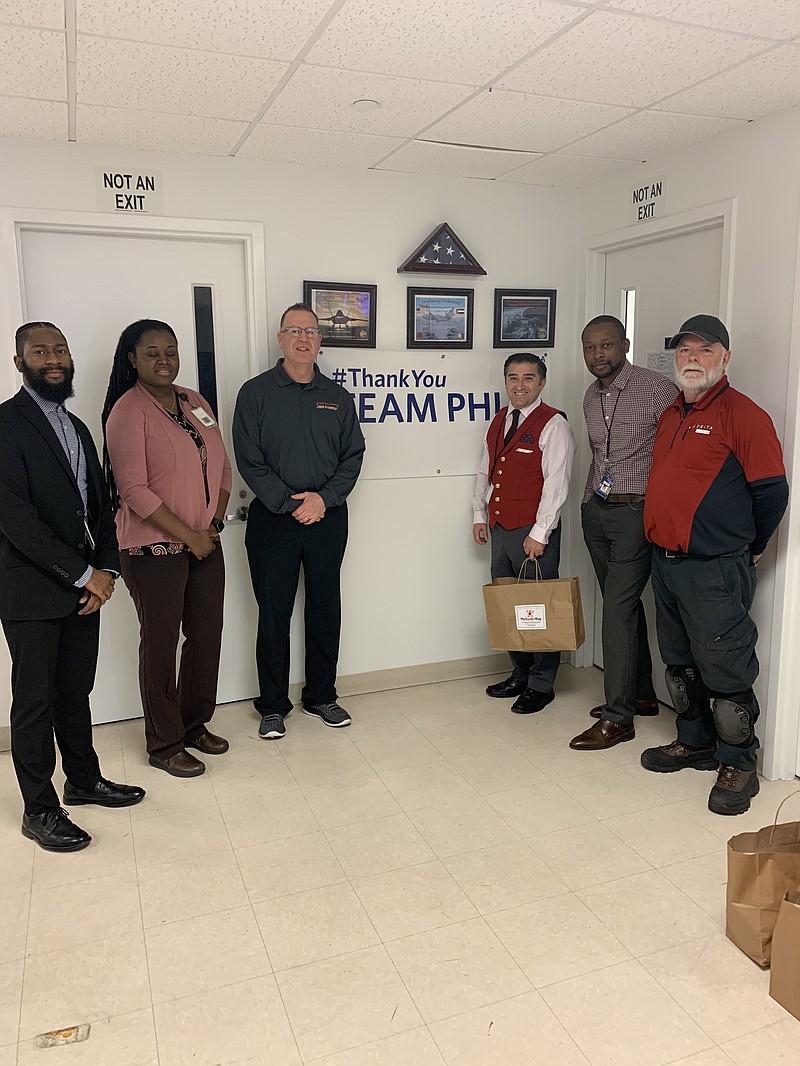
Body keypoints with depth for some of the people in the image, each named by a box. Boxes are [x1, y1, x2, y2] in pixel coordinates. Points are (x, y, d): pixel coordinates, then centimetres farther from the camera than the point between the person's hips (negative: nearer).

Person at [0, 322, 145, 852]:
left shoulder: (77, 427, 15)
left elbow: (99, 506, 13)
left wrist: (105, 569, -2)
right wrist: (83, 575, -16)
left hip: (83, 586, 7)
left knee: (76, 692, 18)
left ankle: (85, 779, 35)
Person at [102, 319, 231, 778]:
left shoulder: (195, 402, 9)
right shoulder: (128, 411, -11)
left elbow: (222, 465, 12)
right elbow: (134, 490, -16)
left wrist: (216, 522, -1)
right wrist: (189, 535, -14)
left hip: (205, 543, 7)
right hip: (155, 547, -6)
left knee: (208, 634, 12)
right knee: (161, 643, 5)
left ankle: (195, 724, 32)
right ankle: (164, 745, 21)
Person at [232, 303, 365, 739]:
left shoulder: (337, 397, 9)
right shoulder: (255, 393, -1)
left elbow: (353, 456, 6)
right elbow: (249, 460, -6)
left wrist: (324, 498, -9)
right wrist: (290, 504, -13)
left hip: (328, 517, 3)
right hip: (272, 519, -3)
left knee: (325, 609, 10)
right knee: (274, 614, 4)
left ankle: (321, 696, 26)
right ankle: (273, 706, 17)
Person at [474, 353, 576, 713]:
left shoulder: (553, 424, -9)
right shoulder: (498, 421, 14)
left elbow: (556, 483, -15)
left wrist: (538, 534, -18)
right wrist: (479, 514, 15)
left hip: (534, 531, -7)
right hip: (499, 527, 8)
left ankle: (541, 685, 14)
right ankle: (520, 674, 29)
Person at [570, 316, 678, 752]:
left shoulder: (657, 389, -11)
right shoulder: (591, 397, 12)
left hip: (636, 513, -7)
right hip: (596, 511, 7)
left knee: (618, 609, -9)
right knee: (625, 605, 14)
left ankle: (618, 717, -1)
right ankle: (641, 694, 28)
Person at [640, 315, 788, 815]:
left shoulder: (744, 414, -11)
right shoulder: (672, 415, 13)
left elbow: (772, 491, -12)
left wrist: (749, 548, 0)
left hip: (716, 572, -8)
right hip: (666, 564, 8)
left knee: (724, 670, 1)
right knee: (680, 663, 18)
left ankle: (738, 764, 18)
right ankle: (696, 742, 35)